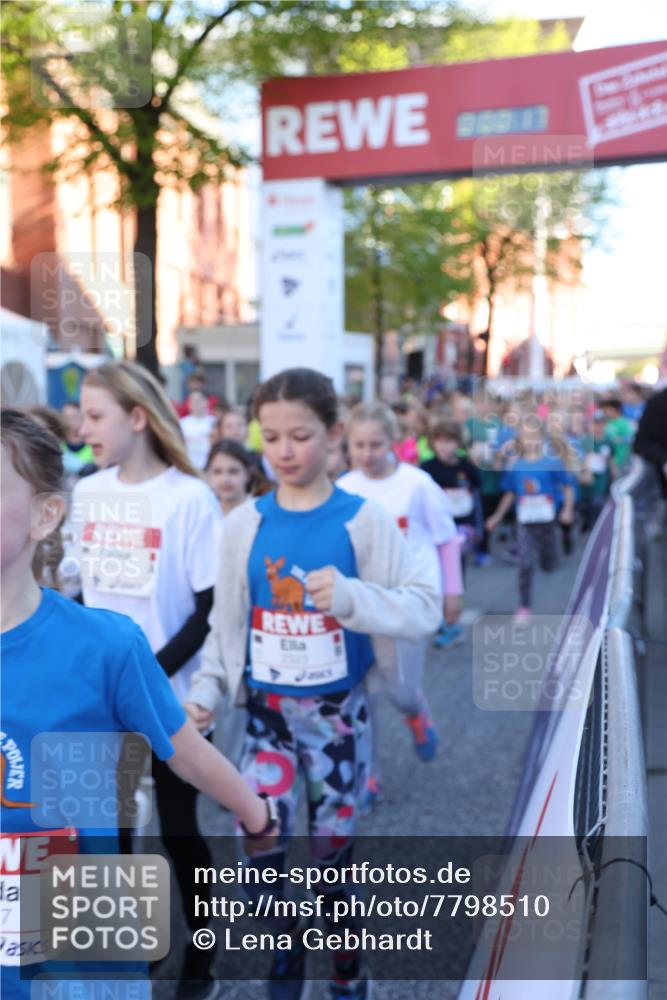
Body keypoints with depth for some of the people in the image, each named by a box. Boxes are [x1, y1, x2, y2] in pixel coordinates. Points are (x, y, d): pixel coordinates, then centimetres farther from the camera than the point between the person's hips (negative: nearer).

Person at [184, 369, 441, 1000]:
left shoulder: (363, 521, -11)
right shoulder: (243, 524, -4)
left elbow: (424, 608, -16)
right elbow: (225, 620, 3)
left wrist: (352, 597, -32)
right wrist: (206, 688, -6)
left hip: (338, 711, -1)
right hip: (266, 711, 2)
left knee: (332, 846, 12)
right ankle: (286, 940, 29)